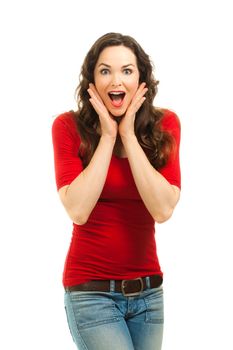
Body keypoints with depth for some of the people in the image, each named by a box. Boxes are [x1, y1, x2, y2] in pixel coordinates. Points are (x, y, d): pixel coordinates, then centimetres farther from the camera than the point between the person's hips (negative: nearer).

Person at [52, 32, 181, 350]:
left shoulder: (164, 125, -2)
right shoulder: (69, 127, -7)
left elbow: (163, 209, -14)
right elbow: (78, 211, -18)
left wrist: (128, 135, -15)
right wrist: (107, 136, -15)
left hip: (148, 289, 3)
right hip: (91, 290, -3)